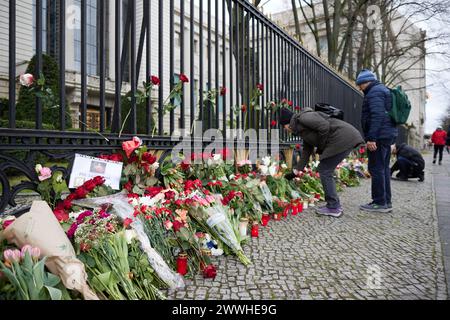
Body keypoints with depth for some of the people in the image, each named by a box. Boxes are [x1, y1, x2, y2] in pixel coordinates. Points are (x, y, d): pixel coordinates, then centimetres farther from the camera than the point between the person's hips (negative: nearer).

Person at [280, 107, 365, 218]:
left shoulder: (302, 118, -7)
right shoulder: (301, 129, 22)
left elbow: (324, 126, -20)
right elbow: (307, 150, 27)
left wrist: (320, 148, -8)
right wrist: (298, 170, 30)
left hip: (343, 138, -10)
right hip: (347, 138, 10)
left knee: (325, 171, -4)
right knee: (326, 170, 14)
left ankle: (333, 208, 3)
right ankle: (335, 205, 20)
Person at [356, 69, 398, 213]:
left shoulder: (374, 92, -10)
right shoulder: (382, 90, 23)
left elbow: (377, 116, -21)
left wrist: (371, 138, -23)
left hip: (379, 136, -11)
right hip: (388, 135, 11)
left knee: (376, 169, -7)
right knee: (384, 169, 13)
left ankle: (380, 203, -2)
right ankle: (386, 202, 19)